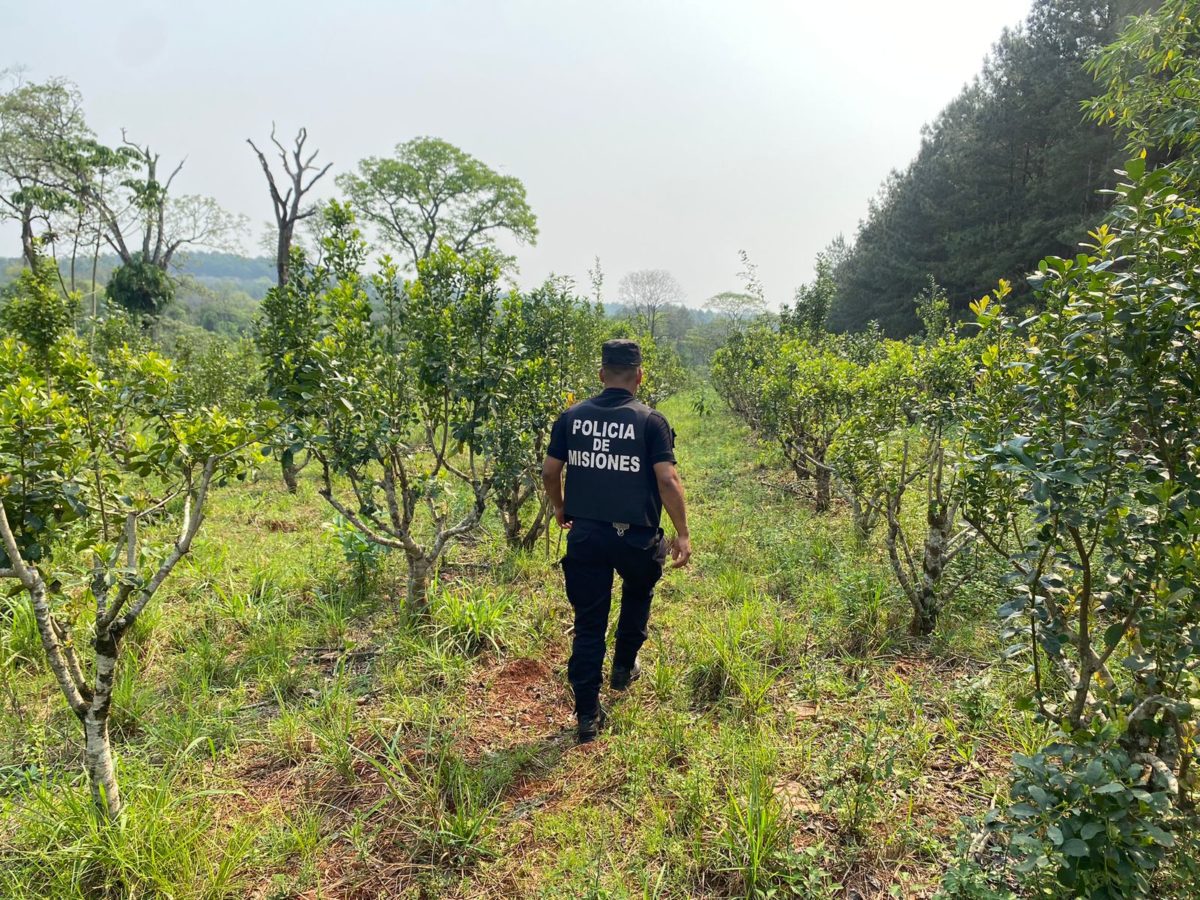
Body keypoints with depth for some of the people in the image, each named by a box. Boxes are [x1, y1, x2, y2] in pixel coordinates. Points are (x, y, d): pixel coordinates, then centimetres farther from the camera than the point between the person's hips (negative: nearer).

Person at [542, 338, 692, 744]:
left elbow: (549, 472, 5)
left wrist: (561, 509, 22)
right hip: (635, 535, -1)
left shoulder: (572, 417, 1)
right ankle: (624, 666, 40)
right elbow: (668, 481, -15)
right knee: (638, 592, 31)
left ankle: (588, 714, 11)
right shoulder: (650, 421, -9)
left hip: (585, 535, 2)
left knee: (588, 623, 8)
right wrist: (682, 534, -7)